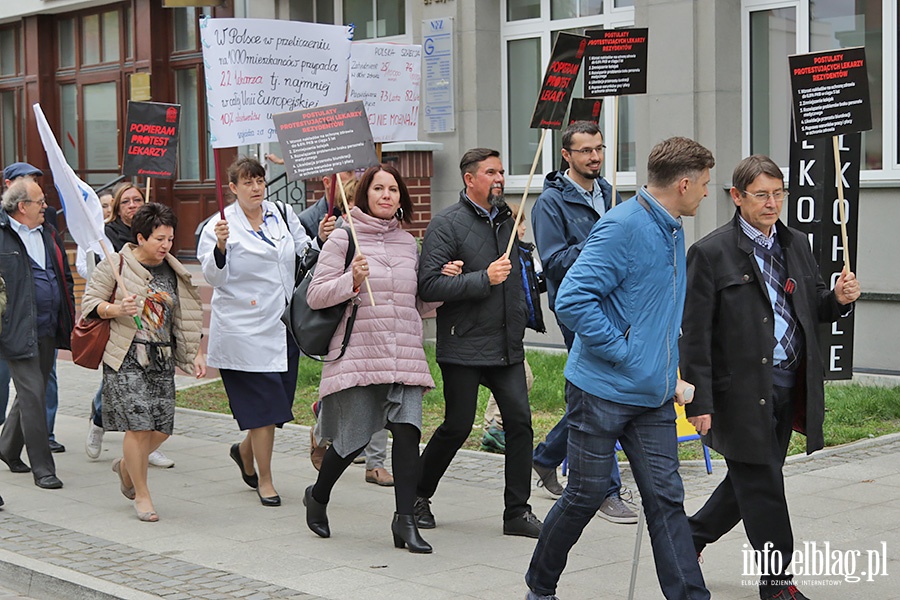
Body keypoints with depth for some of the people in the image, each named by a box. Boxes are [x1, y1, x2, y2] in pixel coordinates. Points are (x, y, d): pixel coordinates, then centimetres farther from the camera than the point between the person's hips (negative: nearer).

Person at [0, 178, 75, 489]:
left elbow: (65, 277, 22)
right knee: (32, 394, -8)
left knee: (32, 393, 15)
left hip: (48, 330, 7)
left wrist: (69, 317, 14)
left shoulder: (48, 234, 15)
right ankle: (42, 468, -2)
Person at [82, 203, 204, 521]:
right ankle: (141, 494, 5)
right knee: (139, 424, -11)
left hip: (162, 358, 5)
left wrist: (195, 354, 10)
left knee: (162, 426, 1)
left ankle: (127, 465, 31)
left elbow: (184, 318, 18)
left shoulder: (174, 272, 12)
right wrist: (117, 309, -19)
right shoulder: (116, 265, -3)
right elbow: (90, 302, -1)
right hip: (126, 357, -5)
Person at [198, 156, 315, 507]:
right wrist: (220, 247, -29)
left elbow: (306, 254, 19)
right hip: (245, 330, -5)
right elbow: (214, 277, -12)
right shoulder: (221, 225, -5)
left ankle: (245, 450, 38)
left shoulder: (283, 215, 9)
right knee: (263, 404, -5)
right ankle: (264, 481, 10)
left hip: (284, 326, 5)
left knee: (279, 403, 10)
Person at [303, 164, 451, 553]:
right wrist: (352, 281, -18)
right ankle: (317, 498, 28)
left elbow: (420, 305, 21)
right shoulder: (343, 238, 1)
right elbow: (315, 296, -3)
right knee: (354, 437, 0)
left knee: (407, 429, -11)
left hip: (404, 354, 4)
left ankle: (405, 520, -5)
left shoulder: (408, 243, 15)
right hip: (357, 354, -4)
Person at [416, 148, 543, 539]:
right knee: (458, 426, 1)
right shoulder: (447, 224, -8)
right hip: (463, 346, -6)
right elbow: (429, 286, -17)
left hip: (506, 346, 6)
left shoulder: (506, 219, 14)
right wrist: (484, 279, -22)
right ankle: (418, 496, 23)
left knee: (519, 419, -3)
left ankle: (517, 511, 5)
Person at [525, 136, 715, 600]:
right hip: (602, 390, -7)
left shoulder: (673, 231, 12)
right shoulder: (622, 228, -17)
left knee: (666, 498, 3)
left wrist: (672, 374, 18)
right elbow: (571, 300, -23)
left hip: (654, 395, 7)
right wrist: (622, 352, -19)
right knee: (586, 495, 5)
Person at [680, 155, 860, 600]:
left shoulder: (796, 244, 11)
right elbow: (695, 334, -11)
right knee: (762, 484, 2)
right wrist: (700, 403, -15)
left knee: (753, 479, 17)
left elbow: (812, 308, 18)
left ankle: (692, 535, 38)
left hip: (788, 386, 7)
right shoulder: (711, 253, -10)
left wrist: (838, 298, -6)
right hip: (743, 391, -7)